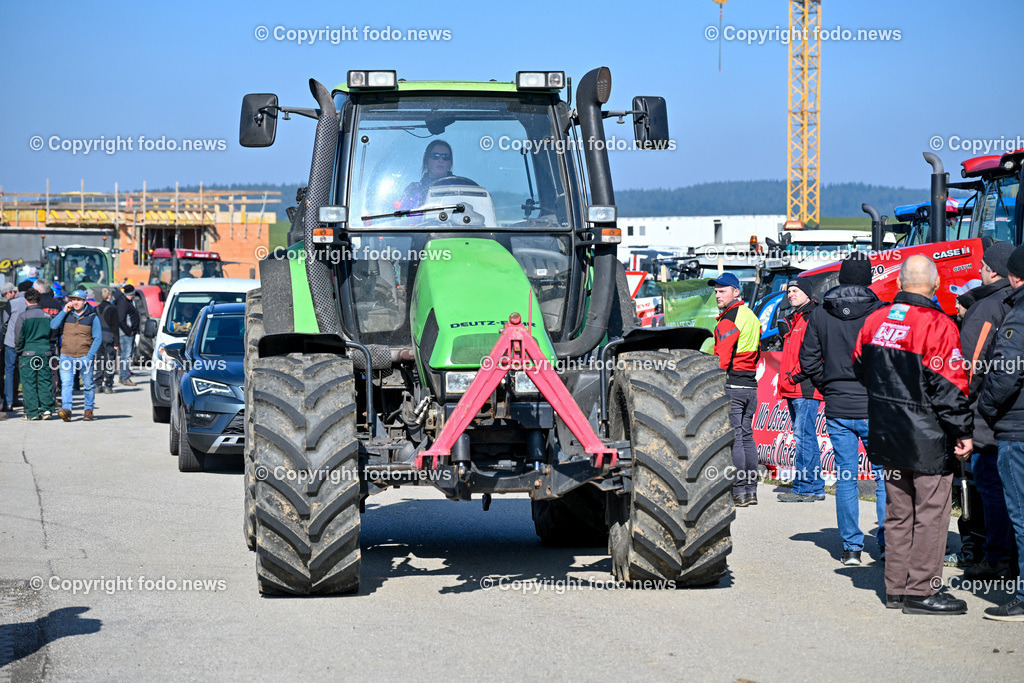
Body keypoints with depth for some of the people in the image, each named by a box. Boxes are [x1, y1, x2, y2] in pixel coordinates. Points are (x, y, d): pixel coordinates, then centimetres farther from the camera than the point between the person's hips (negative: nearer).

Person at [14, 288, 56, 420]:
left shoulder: (23, 316, -7)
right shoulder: (47, 315, 5)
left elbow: (19, 336, -5)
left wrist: (19, 351, 8)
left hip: (28, 353, -3)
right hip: (45, 352, 3)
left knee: (29, 383, 2)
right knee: (44, 382, 8)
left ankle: (32, 412, 0)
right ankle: (46, 410, 4)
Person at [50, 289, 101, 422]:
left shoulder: (92, 317, 0)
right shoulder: (67, 314, 9)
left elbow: (98, 338, -1)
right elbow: (53, 326, -3)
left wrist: (89, 356, -10)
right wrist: (64, 311, -7)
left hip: (84, 356, -2)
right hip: (66, 356, 2)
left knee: (88, 385, 7)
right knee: (66, 383, -13)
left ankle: (89, 410, 20)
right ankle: (66, 409, -21)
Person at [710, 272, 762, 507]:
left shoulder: (728, 320, -12)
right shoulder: (752, 317, 16)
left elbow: (721, 359, -18)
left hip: (731, 384, -9)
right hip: (750, 385, 9)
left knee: (733, 438, -7)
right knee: (746, 436, 12)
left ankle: (738, 492, -8)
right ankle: (751, 490, 13)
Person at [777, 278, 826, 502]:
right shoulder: (793, 319, 22)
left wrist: (795, 376, -16)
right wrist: (785, 379, 15)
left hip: (806, 388, -10)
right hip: (793, 390, 10)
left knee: (804, 436, -11)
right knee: (804, 436, 11)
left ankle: (804, 487, -10)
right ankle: (815, 487, 16)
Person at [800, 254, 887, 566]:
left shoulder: (821, 313, 2)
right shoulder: (880, 312, -7)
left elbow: (808, 359, 4)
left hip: (837, 410, 2)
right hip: (874, 409, -2)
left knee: (845, 478, 8)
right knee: (884, 475, 8)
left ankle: (851, 547, 8)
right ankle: (887, 542, 6)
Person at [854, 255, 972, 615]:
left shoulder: (875, 321, 4)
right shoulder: (938, 325, -16)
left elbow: (860, 368, 15)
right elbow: (949, 386, -16)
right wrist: (963, 432, -7)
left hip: (887, 434, 7)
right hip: (927, 437, -7)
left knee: (898, 511, 15)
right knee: (931, 512, 1)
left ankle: (896, 586, 20)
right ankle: (921, 591, 3)